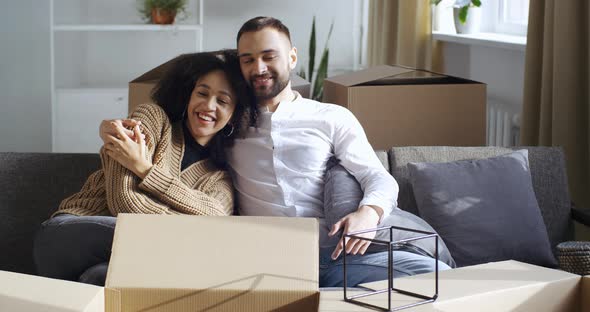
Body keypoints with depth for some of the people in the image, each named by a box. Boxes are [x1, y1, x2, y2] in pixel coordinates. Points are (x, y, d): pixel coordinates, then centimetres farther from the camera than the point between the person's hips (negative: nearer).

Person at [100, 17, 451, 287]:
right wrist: (116, 128, 7)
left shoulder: (333, 118, 18)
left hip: (332, 256, 0)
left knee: (435, 272, -25)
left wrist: (369, 212, -14)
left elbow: (381, 179, 10)